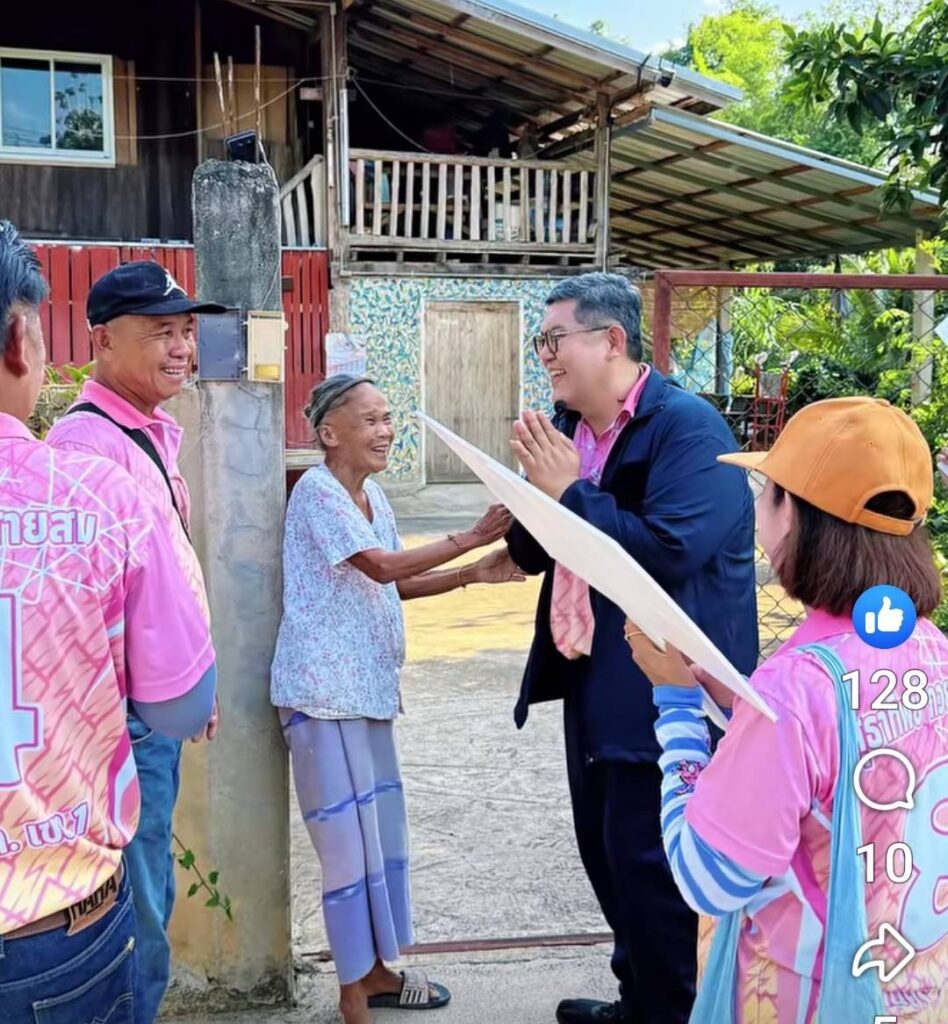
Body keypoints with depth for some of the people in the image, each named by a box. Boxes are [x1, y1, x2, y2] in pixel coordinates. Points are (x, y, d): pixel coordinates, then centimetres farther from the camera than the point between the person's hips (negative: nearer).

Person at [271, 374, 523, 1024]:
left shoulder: (373, 495, 12)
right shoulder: (317, 490, -14)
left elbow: (394, 585, 14)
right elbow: (381, 567, -21)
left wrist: (474, 575, 3)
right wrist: (472, 538, -22)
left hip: (369, 687, 9)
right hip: (324, 692, -9)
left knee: (384, 833, 15)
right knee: (350, 842, -2)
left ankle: (376, 970, 30)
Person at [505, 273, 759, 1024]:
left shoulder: (687, 426, -16)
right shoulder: (567, 427, 9)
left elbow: (670, 550, -28)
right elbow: (532, 553, 11)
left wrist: (570, 491, -20)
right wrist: (537, 487, -9)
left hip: (664, 691, -9)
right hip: (594, 681, 9)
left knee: (648, 861, 0)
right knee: (607, 849, 19)